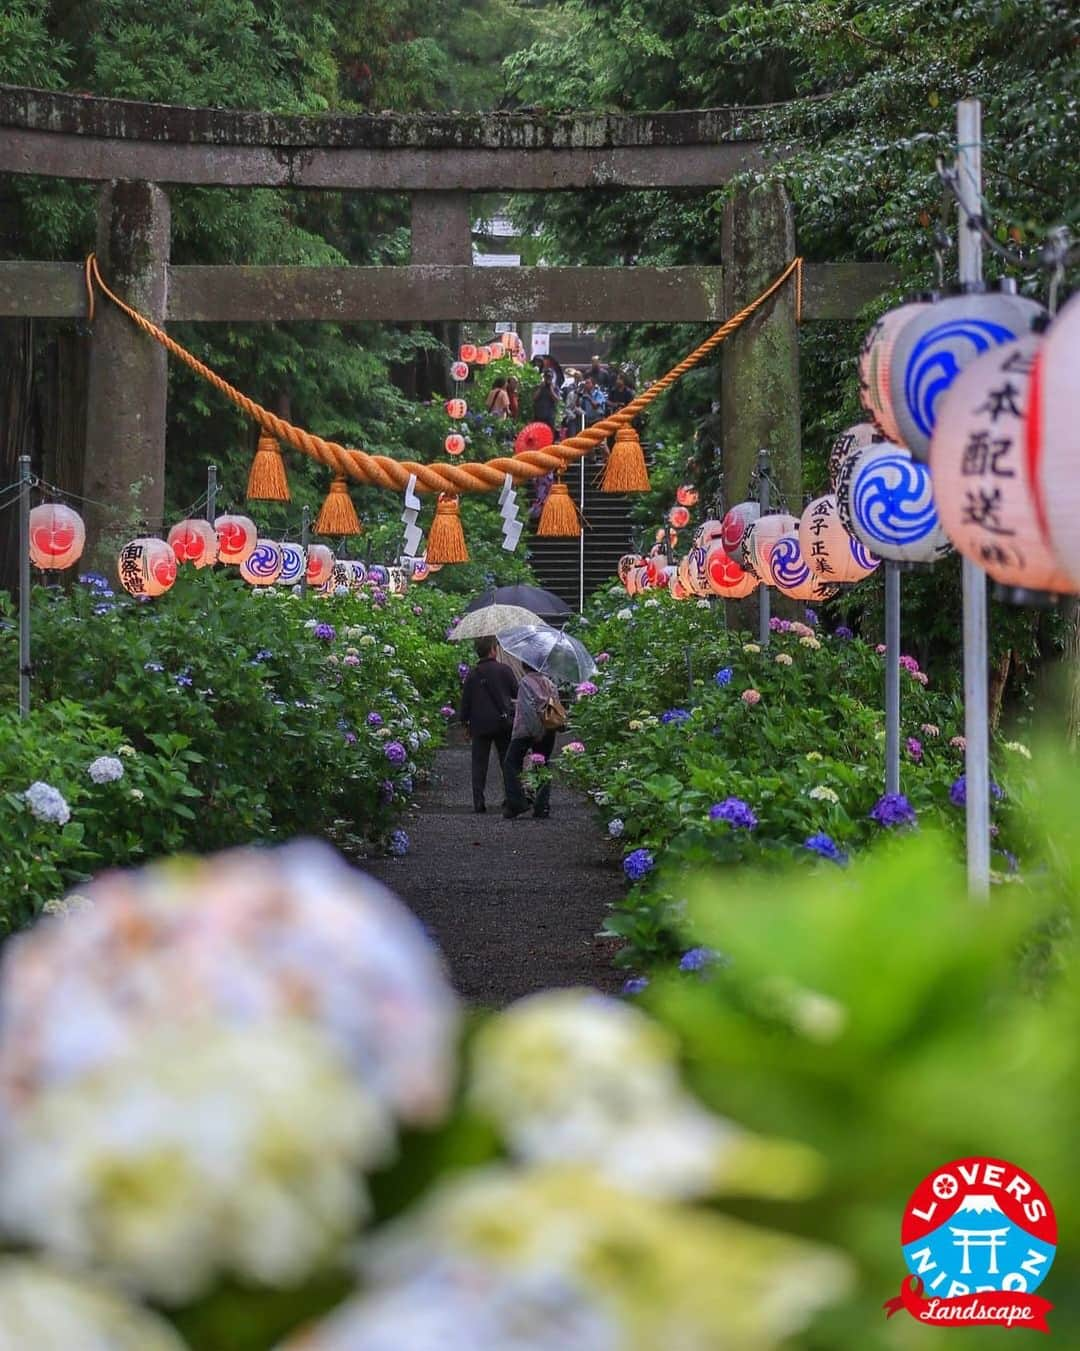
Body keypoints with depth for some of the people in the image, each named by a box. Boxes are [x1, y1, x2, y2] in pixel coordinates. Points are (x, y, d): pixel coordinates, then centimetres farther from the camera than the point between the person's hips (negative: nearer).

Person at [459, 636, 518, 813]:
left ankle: (478, 801, -4)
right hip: (503, 723, 0)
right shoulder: (504, 669, -3)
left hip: (480, 724, 0)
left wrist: (466, 723, 13)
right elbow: (516, 693, 4)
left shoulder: (472, 675, 0)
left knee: (479, 764, 4)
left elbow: (465, 701, 3)